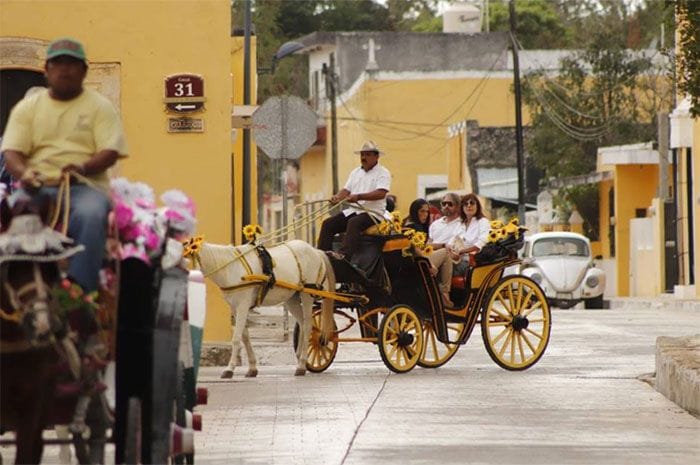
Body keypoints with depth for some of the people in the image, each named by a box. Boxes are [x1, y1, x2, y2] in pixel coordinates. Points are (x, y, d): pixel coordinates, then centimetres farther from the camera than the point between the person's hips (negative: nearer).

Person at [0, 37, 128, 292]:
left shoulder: (100, 106, 12)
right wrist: (23, 173, -18)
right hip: (37, 185, 1)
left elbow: (110, 152, 0)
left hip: (85, 184, -1)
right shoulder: (27, 107, 17)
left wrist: (83, 168, -22)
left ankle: (79, 288, -43)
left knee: (90, 215, -38)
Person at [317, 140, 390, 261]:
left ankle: (345, 255, -52)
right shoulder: (355, 172, 21)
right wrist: (338, 197, -10)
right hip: (353, 210, 7)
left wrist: (358, 196, -29)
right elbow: (346, 190, 15)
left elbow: (381, 193, -17)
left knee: (354, 223, -37)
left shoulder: (383, 173, -2)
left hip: (373, 212, -7)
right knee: (328, 224, -11)